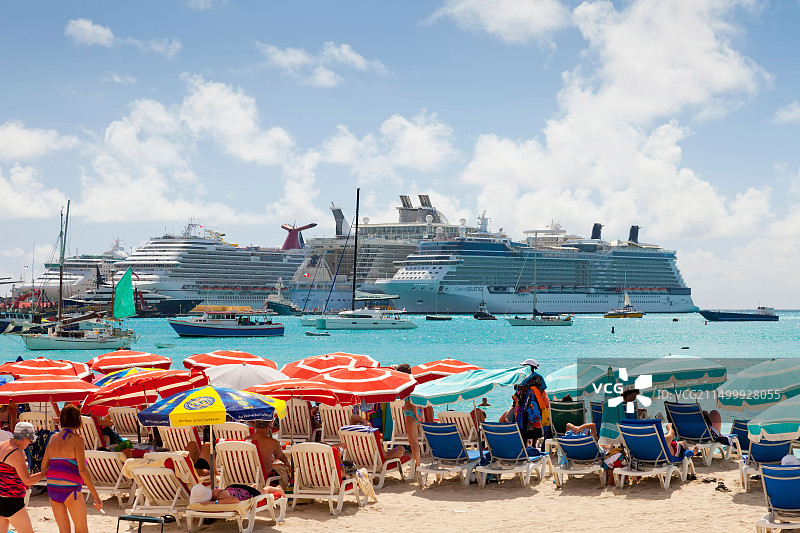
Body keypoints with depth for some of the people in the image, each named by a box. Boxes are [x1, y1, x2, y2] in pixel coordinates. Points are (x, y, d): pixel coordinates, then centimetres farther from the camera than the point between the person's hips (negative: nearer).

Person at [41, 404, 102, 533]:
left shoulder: (53, 438, 9)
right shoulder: (76, 439, -10)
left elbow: (43, 467, 12)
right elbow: (82, 470, -17)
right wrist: (95, 496, -15)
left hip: (52, 489, 6)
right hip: (70, 489, -6)